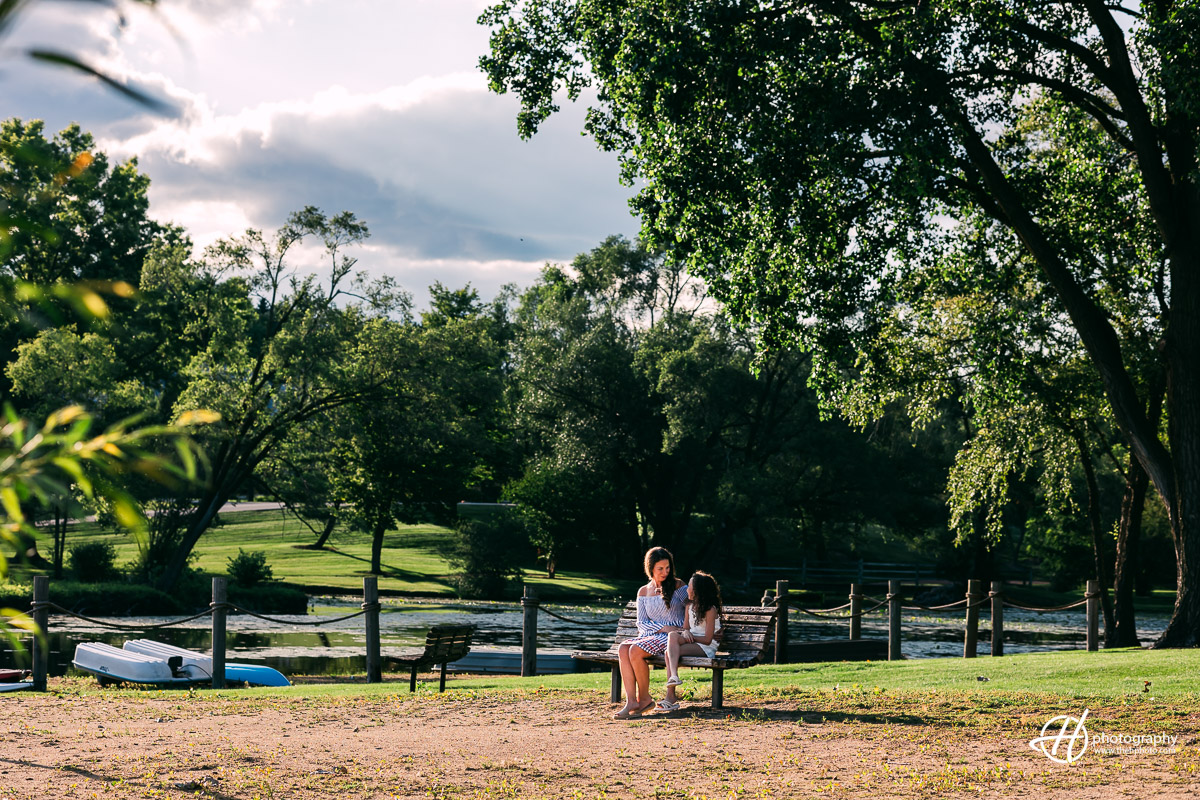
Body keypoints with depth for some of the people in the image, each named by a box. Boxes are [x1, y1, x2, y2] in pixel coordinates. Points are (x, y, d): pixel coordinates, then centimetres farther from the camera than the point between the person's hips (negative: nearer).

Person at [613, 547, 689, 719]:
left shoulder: (678, 586, 5)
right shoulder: (644, 592, 15)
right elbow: (641, 623, 9)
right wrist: (663, 627, -8)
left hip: (671, 638, -5)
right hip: (649, 635, 5)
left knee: (635, 651, -30)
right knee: (623, 649, -26)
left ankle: (644, 698, -15)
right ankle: (631, 702, -33)